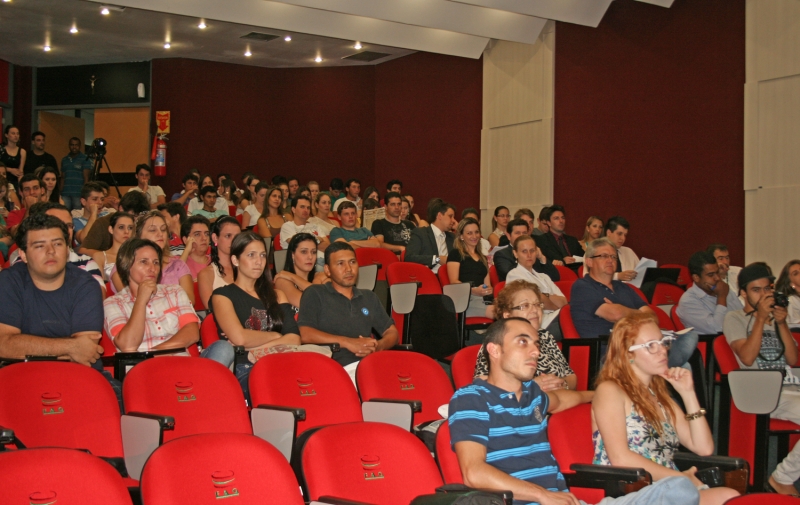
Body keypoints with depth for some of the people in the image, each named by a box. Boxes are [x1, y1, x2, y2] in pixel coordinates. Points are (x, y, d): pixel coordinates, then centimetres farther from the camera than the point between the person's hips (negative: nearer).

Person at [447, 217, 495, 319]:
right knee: (495, 311, -39)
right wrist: (473, 290, -17)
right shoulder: (455, 254, 14)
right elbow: (454, 282, 1)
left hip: (483, 298, 5)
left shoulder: (483, 258, 33)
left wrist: (489, 289, 2)